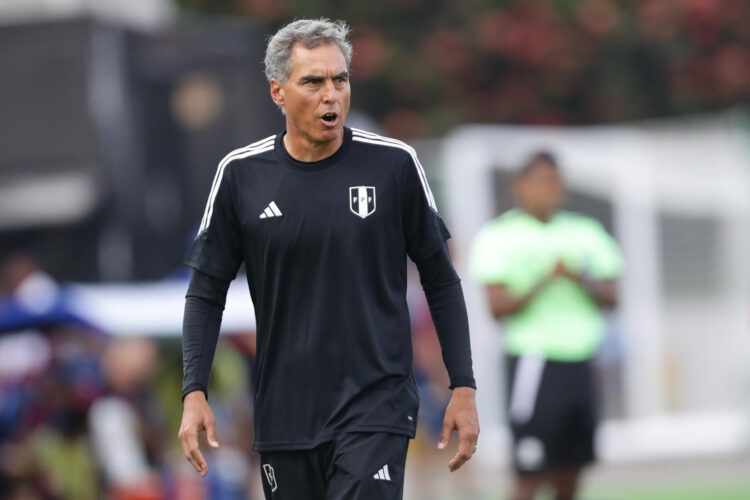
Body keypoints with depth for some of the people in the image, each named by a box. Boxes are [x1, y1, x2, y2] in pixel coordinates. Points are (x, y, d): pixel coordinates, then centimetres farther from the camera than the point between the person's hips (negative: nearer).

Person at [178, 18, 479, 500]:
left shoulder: (394, 165, -3)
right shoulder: (241, 175, 1)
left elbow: (441, 281, 5)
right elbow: (207, 292, 7)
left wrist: (464, 388, 2)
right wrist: (194, 393, -4)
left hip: (375, 409, -2)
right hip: (285, 416, 3)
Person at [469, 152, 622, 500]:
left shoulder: (584, 233, 14)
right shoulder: (498, 236, -2)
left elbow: (610, 297, 12)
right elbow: (498, 307, -9)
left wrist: (582, 280, -8)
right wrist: (546, 280, -20)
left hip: (579, 363, 6)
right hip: (533, 363, -5)